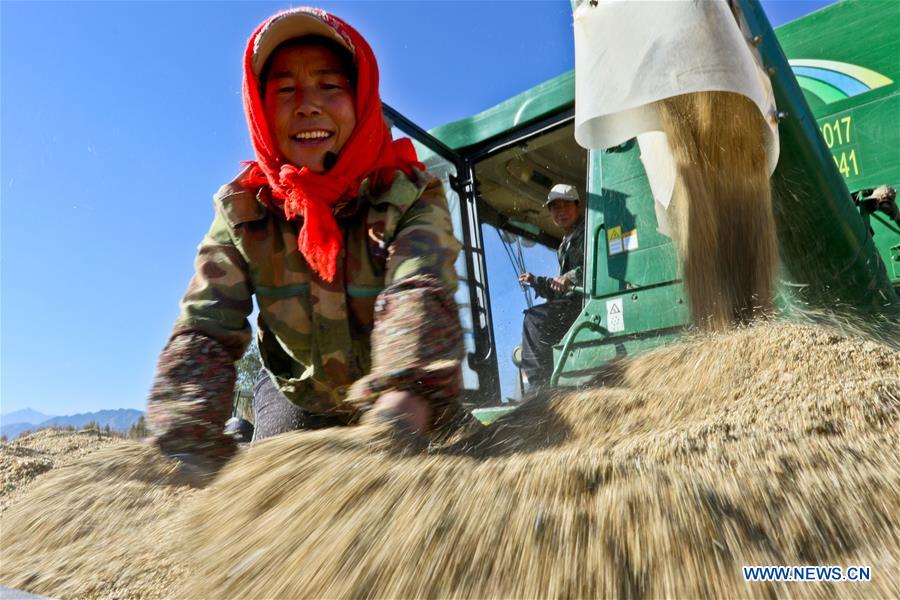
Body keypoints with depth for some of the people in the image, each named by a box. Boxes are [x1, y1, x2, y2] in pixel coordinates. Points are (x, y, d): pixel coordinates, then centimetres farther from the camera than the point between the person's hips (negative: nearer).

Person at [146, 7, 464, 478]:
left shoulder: (411, 196, -22)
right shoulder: (243, 210, -15)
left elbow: (418, 298, -41)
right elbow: (204, 332, -23)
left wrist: (401, 408, -61)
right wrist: (187, 452, -39)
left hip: (403, 402, -1)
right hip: (296, 394, 2)